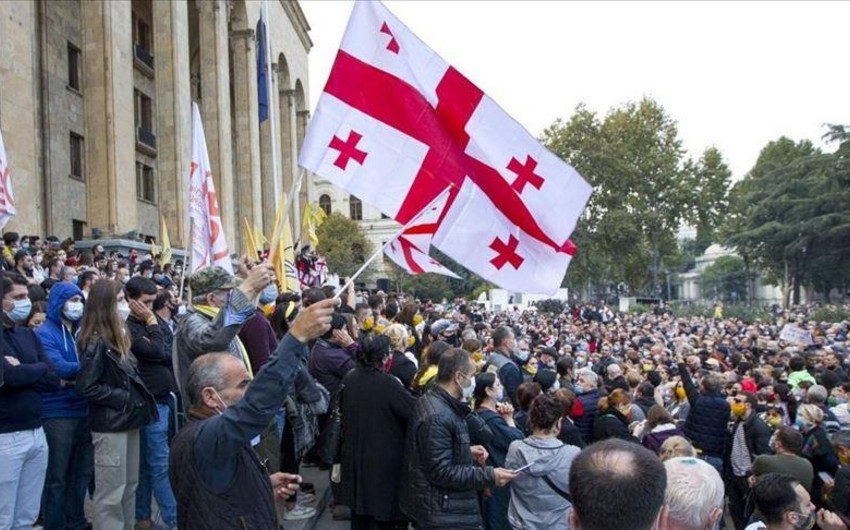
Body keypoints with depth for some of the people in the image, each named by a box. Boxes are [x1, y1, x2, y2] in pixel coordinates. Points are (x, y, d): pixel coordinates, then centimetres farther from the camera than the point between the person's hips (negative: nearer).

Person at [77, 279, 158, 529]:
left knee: (129, 486, 16)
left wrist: (134, 398, 7)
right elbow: (87, 387, -20)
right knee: (111, 492, -1)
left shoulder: (117, 336, 11)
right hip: (110, 424, -9)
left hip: (128, 420, 9)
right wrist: (123, 398, -17)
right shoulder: (95, 342, -15)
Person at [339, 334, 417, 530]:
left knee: (359, 506, 18)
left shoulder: (349, 379, -1)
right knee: (382, 508, 5)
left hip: (354, 454, 6)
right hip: (384, 458, -6)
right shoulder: (387, 383, -22)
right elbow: (416, 411, -20)